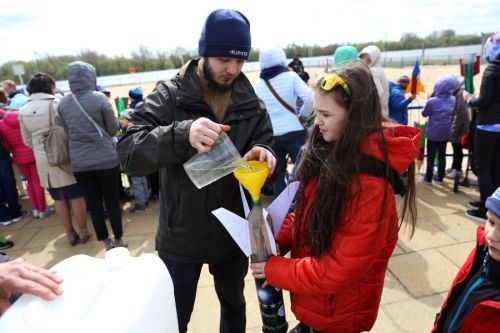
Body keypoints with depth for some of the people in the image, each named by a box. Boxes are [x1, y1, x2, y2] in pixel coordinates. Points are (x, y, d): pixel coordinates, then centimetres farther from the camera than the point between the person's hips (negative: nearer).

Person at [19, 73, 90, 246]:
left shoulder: (23, 111, 4)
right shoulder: (57, 104, -10)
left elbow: (27, 141, 10)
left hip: (43, 161, 4)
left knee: (58, 198, 13)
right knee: (76, 196, 8)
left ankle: (70, 233, 21)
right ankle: (83, 231, 17)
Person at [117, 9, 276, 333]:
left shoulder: (251, 102, -4)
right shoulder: (170, 95, -13)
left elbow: (267, 144, -2)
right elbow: (129, 152, -21)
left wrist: (262, 156, -27)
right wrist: (182, 134, -40)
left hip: (233, 232, 3)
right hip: (181, 236, -2)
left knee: (234, 304, 27)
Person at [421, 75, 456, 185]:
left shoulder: (432, 101, -20)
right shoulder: (453, 100, -4)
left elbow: (424, 113, -6)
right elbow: (453, 114, 12)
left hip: (433, 133, -4)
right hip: (446, 133, 4)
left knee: (431, 156, 7)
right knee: (442, 155, 13)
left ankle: (428, 178, 14)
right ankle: (440, 177, 21)